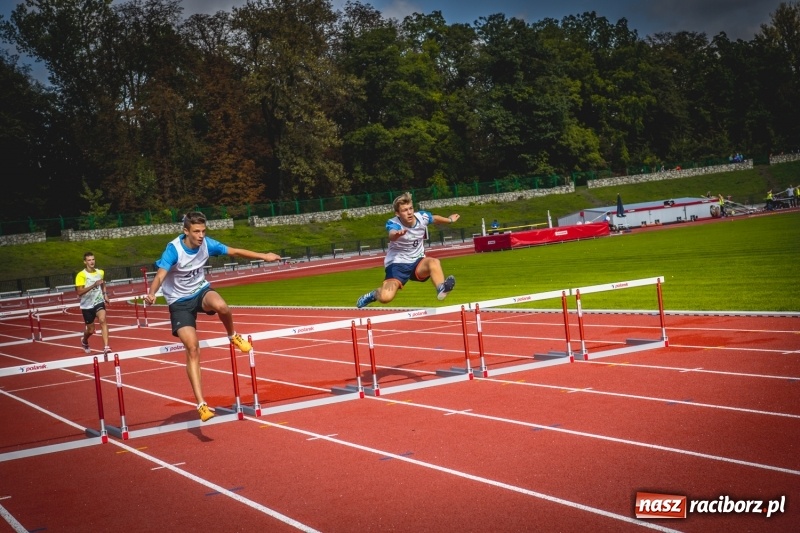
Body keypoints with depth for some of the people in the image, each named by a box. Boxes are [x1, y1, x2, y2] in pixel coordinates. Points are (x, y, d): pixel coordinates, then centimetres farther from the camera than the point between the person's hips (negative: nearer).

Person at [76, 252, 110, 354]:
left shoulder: (100, 272, 2)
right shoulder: (81, 275, -14)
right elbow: (79, 292, -24)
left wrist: (105, 294, 12)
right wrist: (93, 285, -32)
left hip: (99, 302, 2)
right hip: (87, 305, -2)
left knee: (102, 320, -26)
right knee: (90, 330, 9)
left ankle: (106, 347, -32)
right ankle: (84, 341, 46)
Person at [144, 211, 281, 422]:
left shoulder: (206, 244, -12)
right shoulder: (174, 249, -25)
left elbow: (235, 251, 2)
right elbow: (160, 275, -38)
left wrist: (263, 256, 6)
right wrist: (152, 294, -58)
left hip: (201, 290, 3)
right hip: (179, 301, -3)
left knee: (221, 306, -34)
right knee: (192, 348, -15)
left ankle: (233, 336, 2)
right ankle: (201, 404, -12)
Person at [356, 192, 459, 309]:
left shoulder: (422, 217, -9)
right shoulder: (393, 223, -22)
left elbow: (435, 218, 17)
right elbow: (392, 236, -48)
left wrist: (449, 220, 34)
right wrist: (396, 234, -72)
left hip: (418, 263, 3)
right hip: (397, 264, -3)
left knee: (434, 262, -31)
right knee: (385, 297, -19)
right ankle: (375, 294, 14)